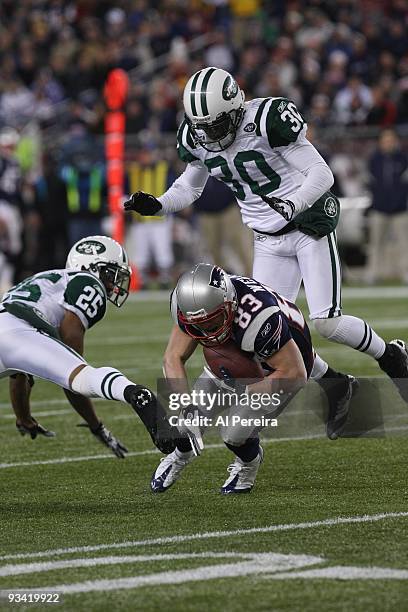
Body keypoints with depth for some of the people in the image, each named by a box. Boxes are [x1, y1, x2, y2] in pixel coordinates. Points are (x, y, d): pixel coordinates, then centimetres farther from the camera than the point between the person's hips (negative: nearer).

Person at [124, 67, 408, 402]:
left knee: (327, 322, -13)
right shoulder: (195, 138, -4)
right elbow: (189, 187, 14)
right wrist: (157, 205, -5)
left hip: (310, 224, -6)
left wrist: (293, 205, -38)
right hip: (268, 242, 6)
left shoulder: (267, 119, -23)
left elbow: (322, 173, -21)